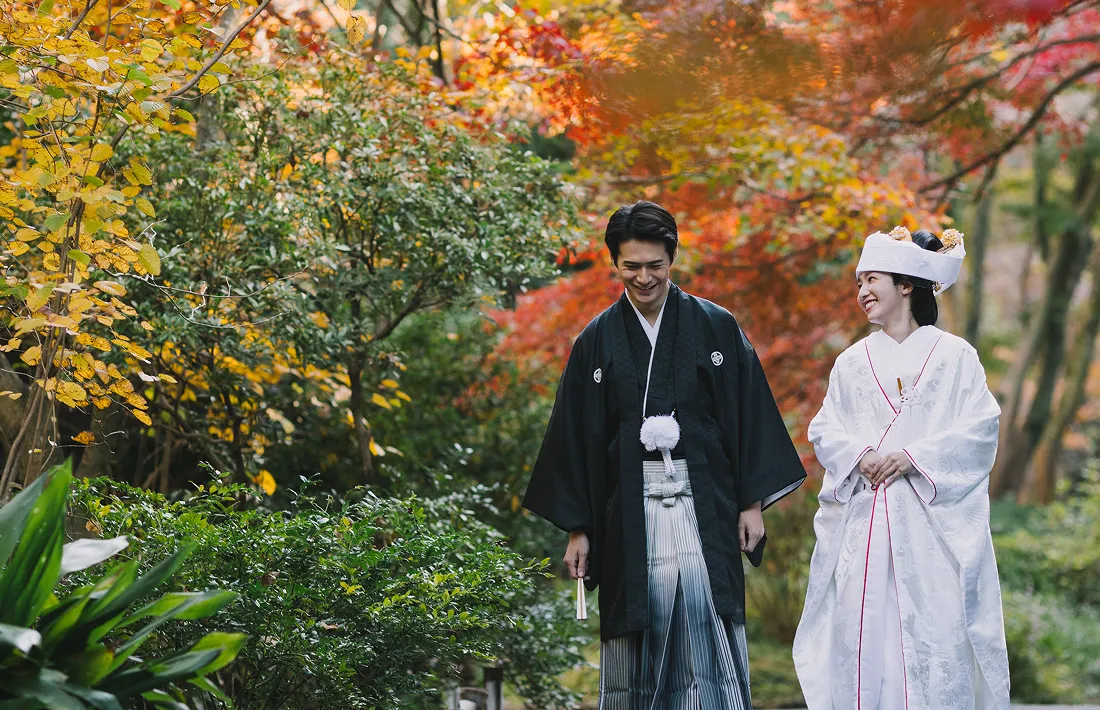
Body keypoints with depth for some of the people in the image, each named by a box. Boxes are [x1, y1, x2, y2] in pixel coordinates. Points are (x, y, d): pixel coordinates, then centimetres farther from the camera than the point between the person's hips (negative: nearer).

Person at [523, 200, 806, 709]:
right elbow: (575, 436, 9)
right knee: (638, 642, 1)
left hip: (704, 505, -1)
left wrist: (752, 502, -1)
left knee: (710, 639, -6)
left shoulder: (715, 328, 5)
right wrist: (577, 528, 5)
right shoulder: (597, 343, 8)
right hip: (630, 510, 1)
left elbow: (747, 416, 5)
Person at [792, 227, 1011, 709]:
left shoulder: (953, 356, 3)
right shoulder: (853, 362, 14)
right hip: (864, 519, 3)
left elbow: (981, 427, -4)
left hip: (932, 518, -3)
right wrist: (861, 456, -11)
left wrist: (911, 457, -14)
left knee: (934, 625, -8)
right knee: (864, 621, -2)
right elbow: (824, 429, 10)